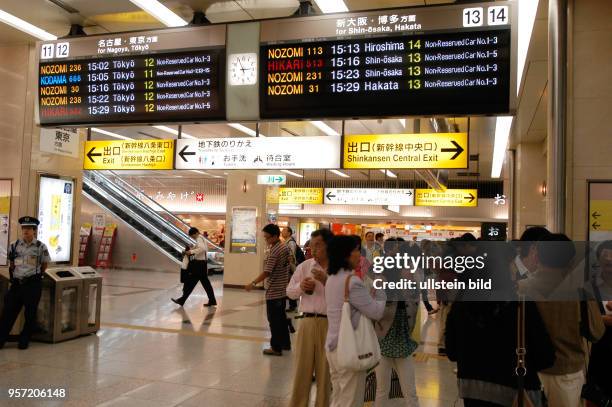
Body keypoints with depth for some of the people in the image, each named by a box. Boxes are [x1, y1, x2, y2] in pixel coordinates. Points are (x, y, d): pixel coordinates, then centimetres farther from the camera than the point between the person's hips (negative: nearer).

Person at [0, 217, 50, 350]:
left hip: (33, 284, -2)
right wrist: (16, 275, 12)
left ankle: (24, 340, 22)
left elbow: (44, 265, 7)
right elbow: (11, 264, 16)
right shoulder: (14, 245, 3)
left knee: (30, 313, 7)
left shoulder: (41, 247, -6)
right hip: (17, 283, 3)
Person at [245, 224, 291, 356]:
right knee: (281, 317, 18)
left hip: (274, 291, -9)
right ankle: (285, 343, 28)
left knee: (274, 320, 0)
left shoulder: (274, 251, -20)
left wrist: (253, 283, -24)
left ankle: (276, 347, 6)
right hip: (282, 289, 9)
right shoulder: (285, 247, 8)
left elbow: (267, 272, -25)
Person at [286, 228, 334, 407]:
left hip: (330, 324, -3)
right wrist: (300, 287, -8)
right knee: (302, 367, 12)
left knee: (325, 370, 10)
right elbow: (289, 291, 12)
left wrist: (327, 281, -21)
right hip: (307, 322, 3)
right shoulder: (304, 266, 6)